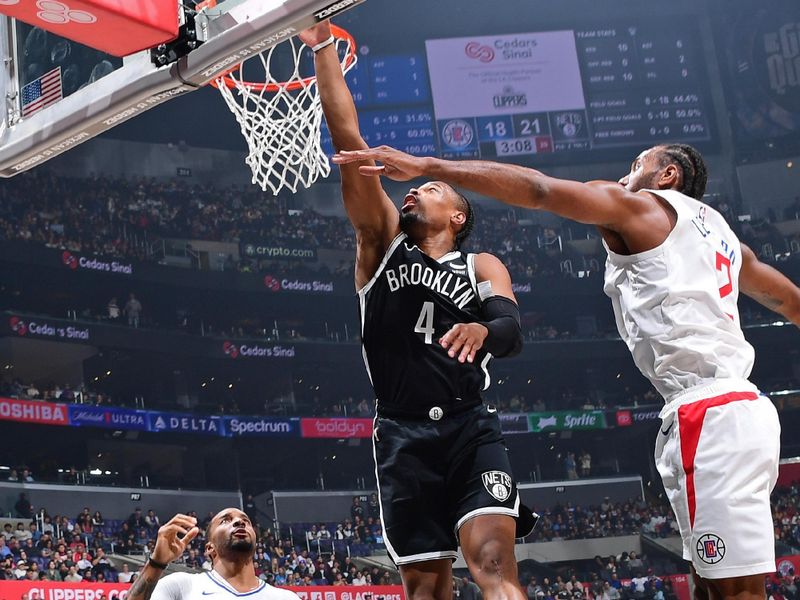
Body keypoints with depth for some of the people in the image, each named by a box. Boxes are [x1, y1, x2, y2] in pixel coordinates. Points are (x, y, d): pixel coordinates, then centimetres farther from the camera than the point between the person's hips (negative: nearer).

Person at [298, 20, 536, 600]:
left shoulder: (482, 266, 12)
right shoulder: (384, 243, 14)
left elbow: (512, 330, -8)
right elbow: (349, 143, 7)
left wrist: (483, 330, -33)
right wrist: (323, 48, 1)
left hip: (472, 429, -1)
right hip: (403, 437, 2)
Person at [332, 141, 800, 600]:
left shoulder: (637, 206, 2)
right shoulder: (718, 229, 26)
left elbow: (536, 188, -7)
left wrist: (425, 166, -9)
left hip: (706, 412, -9)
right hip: (735, 404, 9)